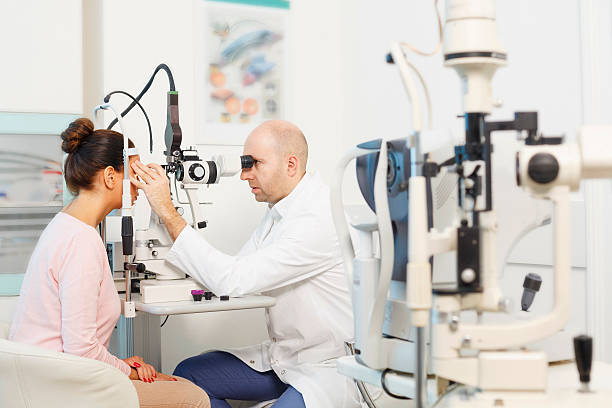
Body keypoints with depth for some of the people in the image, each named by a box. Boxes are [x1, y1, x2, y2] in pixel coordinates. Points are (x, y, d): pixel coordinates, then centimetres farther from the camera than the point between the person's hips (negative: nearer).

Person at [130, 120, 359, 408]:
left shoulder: (321, 221, -26)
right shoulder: (278, 208, 6)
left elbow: (233, 281, -29)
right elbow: (237, 271, 3)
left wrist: (168, 211, -25)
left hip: (332, 371, -9)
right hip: (283, 358, 9)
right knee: (188, 375, 4)